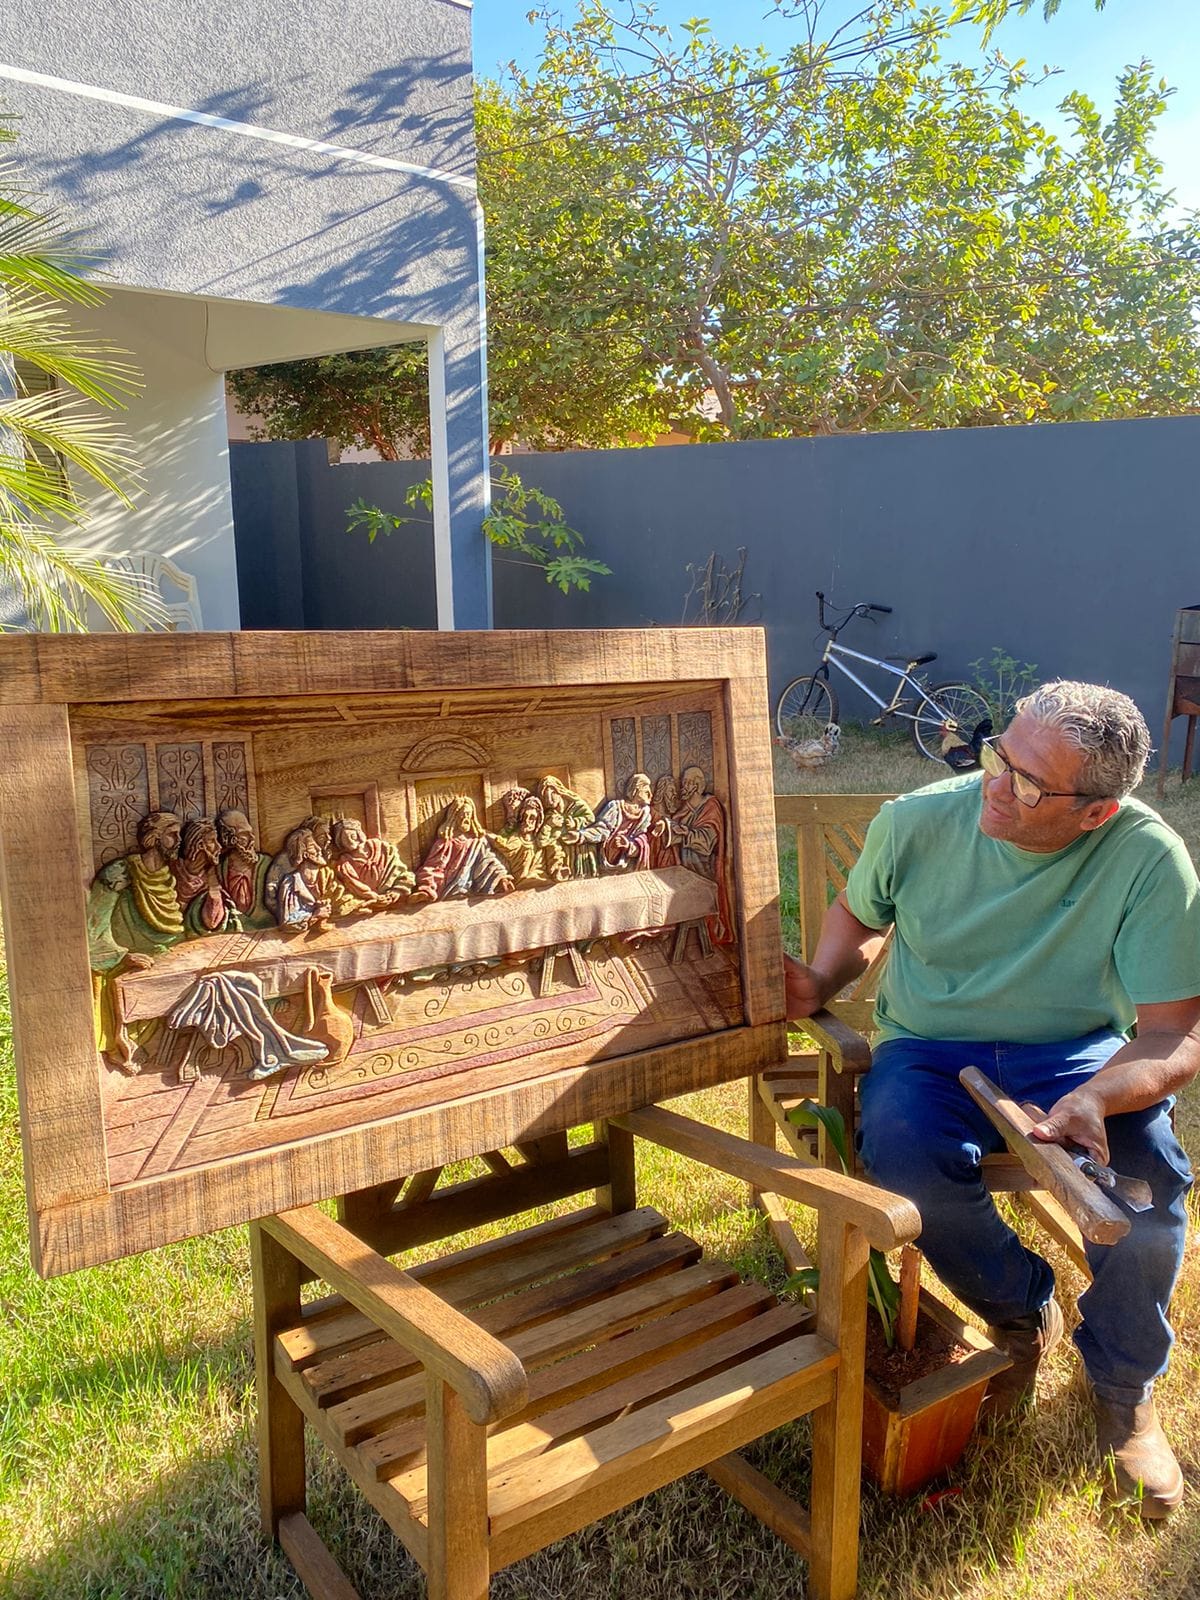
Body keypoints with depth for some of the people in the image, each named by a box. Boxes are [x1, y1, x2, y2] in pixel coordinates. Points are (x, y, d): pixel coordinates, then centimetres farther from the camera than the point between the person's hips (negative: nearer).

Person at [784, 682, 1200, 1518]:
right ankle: (1023, 1310, 6)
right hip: (930, 1049, 1)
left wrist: (1094, 1100, -36)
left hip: (1077, 1052, 0)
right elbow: (858, 914, 9)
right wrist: (819, 984, -10)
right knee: (908, 1165, -30)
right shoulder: (918, 821, -12)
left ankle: (1123, 1385, 8)